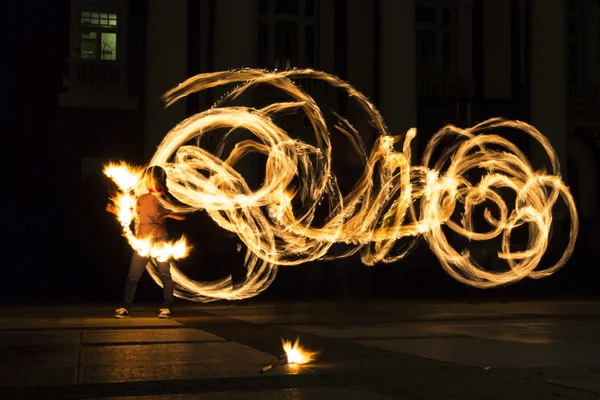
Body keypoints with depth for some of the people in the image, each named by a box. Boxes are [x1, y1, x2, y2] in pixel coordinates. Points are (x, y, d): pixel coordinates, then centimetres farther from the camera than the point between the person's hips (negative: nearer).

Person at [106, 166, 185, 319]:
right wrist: (114, 211, 5)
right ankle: (125, 307, 4)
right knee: (133, 276, 0)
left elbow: (182, 216, -2)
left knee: (165, 275, 0)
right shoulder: (142, 198, 11)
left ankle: (167, 307, 8)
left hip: (160, 242, -3)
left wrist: (168, 214, -15)